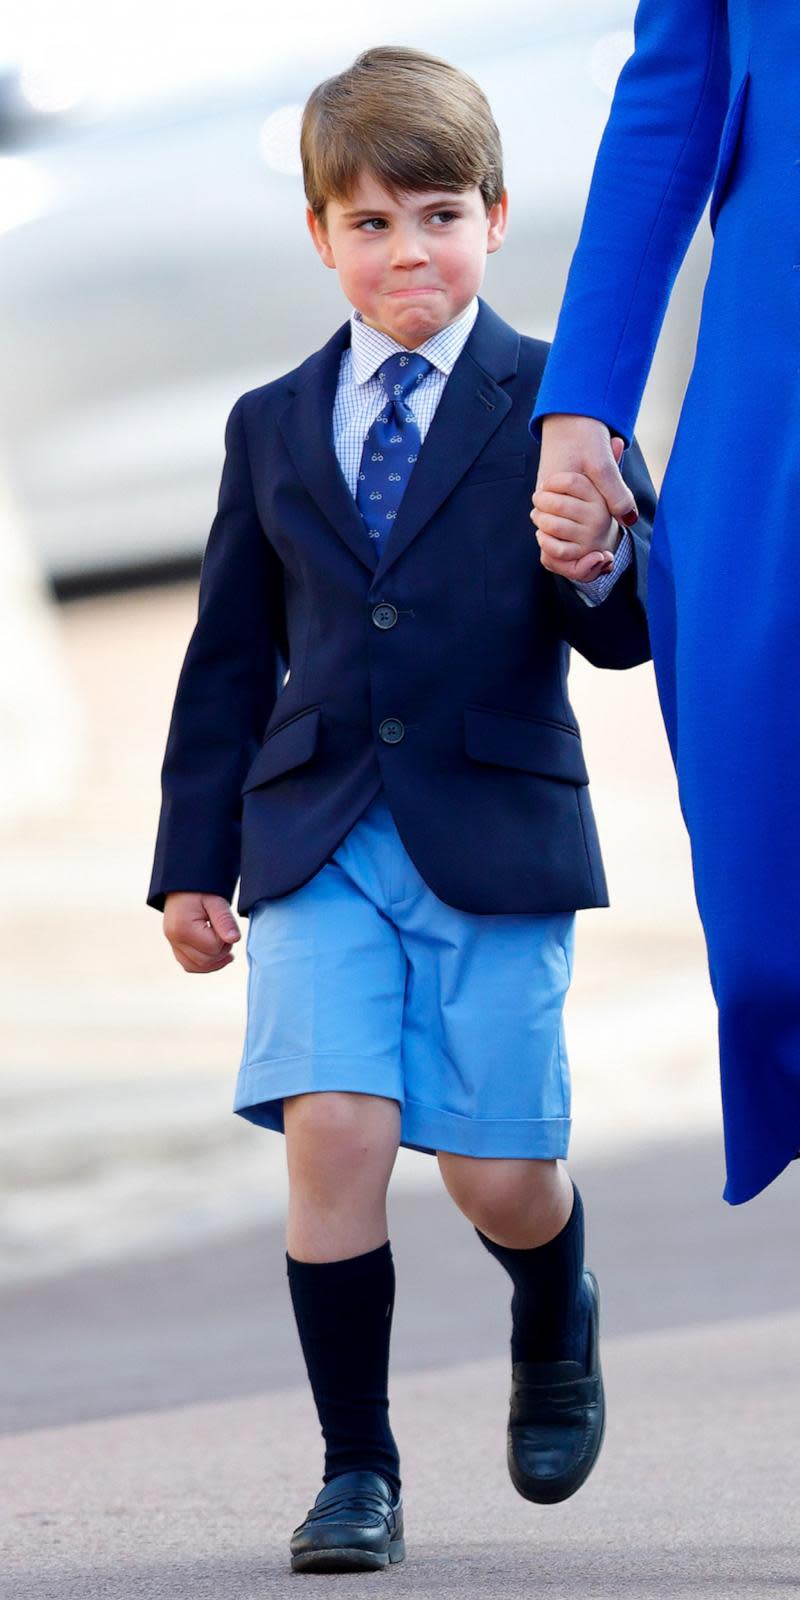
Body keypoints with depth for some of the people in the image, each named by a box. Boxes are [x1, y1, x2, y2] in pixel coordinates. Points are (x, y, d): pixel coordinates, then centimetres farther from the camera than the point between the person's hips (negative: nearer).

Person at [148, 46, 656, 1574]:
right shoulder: (272, 428, 11)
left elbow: (627, 634, -4)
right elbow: (227, 660, 16)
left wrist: (601, 562, -27)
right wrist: (192, 862, 13)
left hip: (497, 832, -2)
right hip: (319, 837, 2)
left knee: (499, 1174, 0)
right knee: (333, 1132, -12)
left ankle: (556, 1334, 36)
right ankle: (356, 1471, 1)